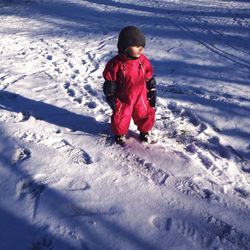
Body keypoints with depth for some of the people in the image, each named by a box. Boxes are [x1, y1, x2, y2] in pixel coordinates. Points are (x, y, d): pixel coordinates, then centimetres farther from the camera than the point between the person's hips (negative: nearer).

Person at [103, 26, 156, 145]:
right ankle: (120, 134, 38)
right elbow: (109, 81, -9)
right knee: (120, 118, 8)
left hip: (140, 97, 3)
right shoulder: (116, 63, -19)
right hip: (122, 99, -2)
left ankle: (144, 131, 40)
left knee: (146, 115, 10)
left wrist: (152, 93, 5)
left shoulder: (143, 61, -8)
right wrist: (110, 97, -8)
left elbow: (149, 79, 3)